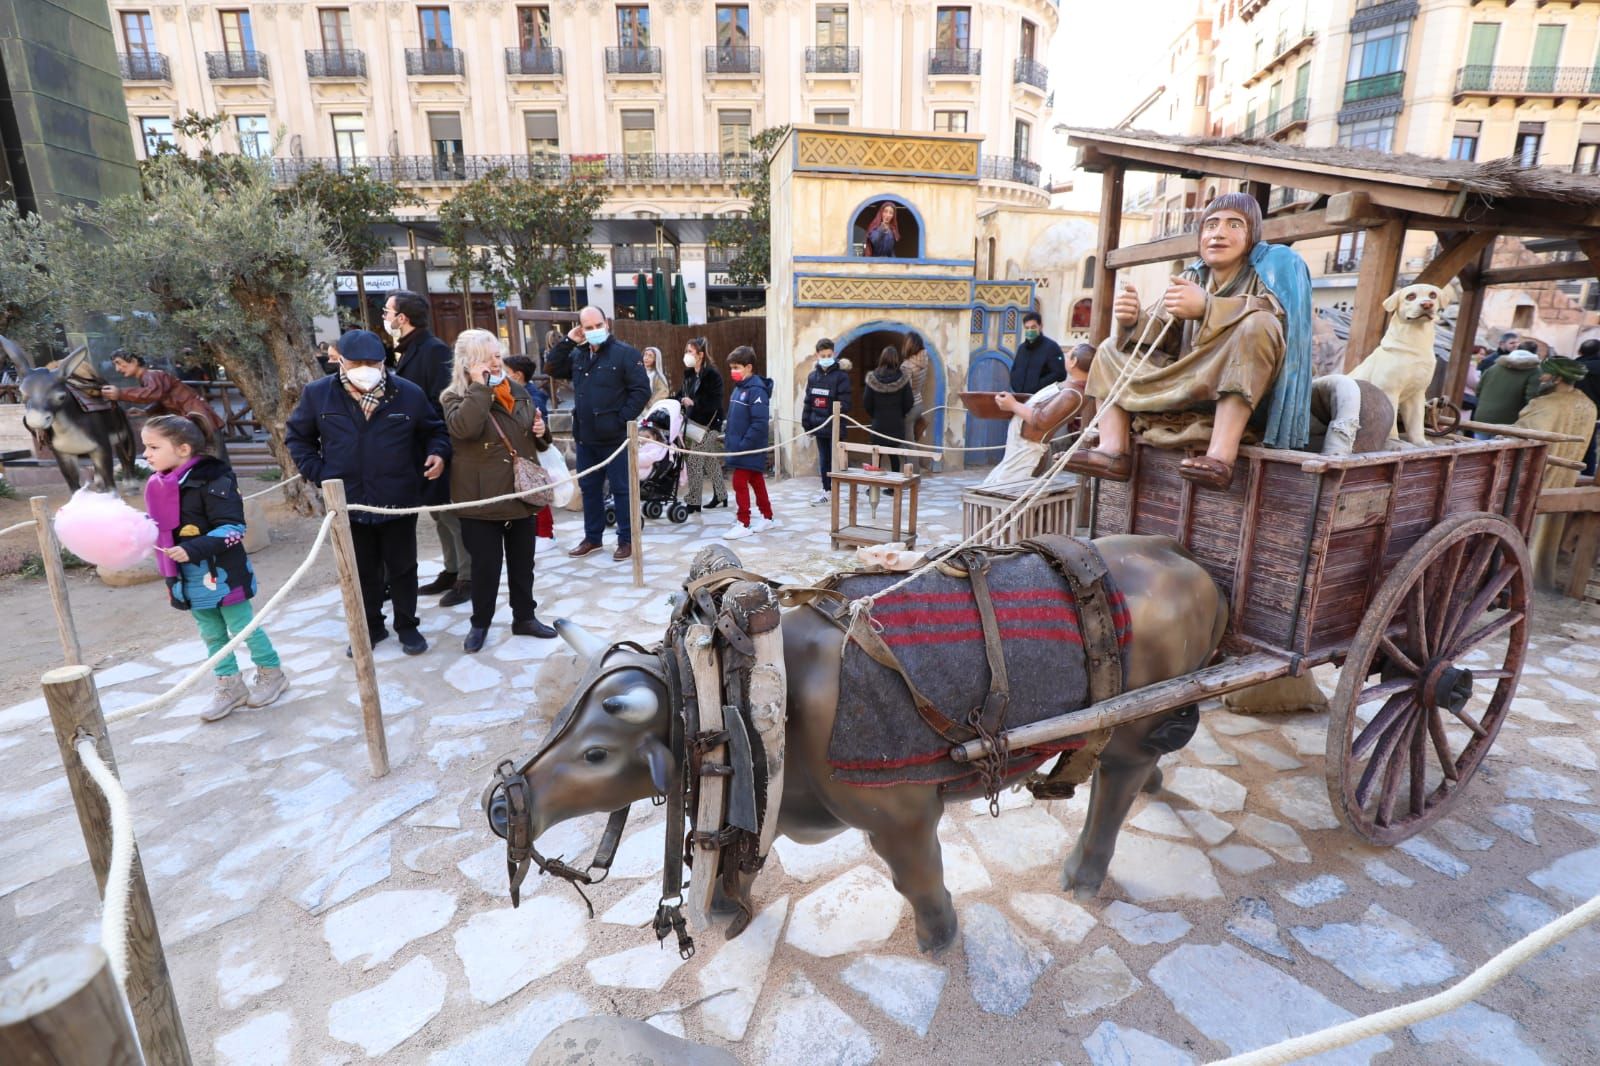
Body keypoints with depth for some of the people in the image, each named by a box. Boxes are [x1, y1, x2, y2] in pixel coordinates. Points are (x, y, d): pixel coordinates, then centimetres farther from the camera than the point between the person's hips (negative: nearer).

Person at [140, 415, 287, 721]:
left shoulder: (211, 480, -19)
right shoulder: (158, 486, 6)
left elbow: (233, 528, -23)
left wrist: (194, 549, -29)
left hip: (221, 573, -8)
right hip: (188, 579, 8)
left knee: (243, 627, 5)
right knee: (212, 635, 16)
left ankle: (272, 674, 23)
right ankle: (229, 687, 28)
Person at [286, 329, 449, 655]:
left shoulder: (409, 393, -5)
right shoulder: (317, 394, -3)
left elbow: (434, 430, 10)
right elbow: (297, 437, 11)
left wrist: (437, 454, -11)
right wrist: (318, 474, 0)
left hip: (398, 501, -1)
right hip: (348, 502, 1)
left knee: (402, 568, 12)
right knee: (362, 573, 15)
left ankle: (407, 626, 28)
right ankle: (370, 627, 33)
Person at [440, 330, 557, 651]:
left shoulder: (518, 392, 9)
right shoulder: (456, 397, -7)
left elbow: (537, 442, 20)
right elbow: (464, 428, -31)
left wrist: (542, 432, -2)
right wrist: (480, 386, -25)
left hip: (521, 493, 5)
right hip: (480, 498, -5)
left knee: (522, 561, 14)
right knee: (485, 564, 5)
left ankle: (524, 617, 29)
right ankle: (480, 623, 23)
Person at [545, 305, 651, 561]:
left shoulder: (626, 353, -7)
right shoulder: (578, 354, 13)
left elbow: (641, 391, -12)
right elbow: (551, 368, 10)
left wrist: (622, 420, -16)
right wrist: (568, 341, 2)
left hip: (614, 436, -6)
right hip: (585, 436, 7)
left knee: (621, 489, 2)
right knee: (589, 488, 14)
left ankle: (626, 539, 12)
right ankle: (592, 537, 27)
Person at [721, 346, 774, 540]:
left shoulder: (756, 389, -17)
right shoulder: (738, 388, 11)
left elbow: (760, 423, -23)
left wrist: (743, 445, -23)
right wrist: (731, 441, 10)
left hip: (749, 448, -9)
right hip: (739, 446, 9)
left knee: (740, 483, -5)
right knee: (756, 482, 16)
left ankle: (743, 523, 4)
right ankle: (767, 517, 26)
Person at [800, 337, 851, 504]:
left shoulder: (841, 376, -6)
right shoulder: (812, 376, 8)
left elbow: (845, 402, -11)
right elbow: (808, 402, 11)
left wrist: (839, 412, -27)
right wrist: (806, 423, 8)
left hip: (834, 427, -5)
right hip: (819, 426, 5)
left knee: (834, 459, 0)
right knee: (823, 459, 13)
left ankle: (835, 490, 7)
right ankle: (827, 490, 22)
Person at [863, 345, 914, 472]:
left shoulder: (873, 378, -9)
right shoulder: (902, 379, -8)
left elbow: (867, 402, -5)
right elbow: (908, 403, -3)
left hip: (878, 423, -1)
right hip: (897, 424, 1)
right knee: (894, 456, 13)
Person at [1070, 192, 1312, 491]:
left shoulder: (1274, 264, -2)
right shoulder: (1193, 277, 11)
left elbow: (1280, 314, -22)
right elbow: (1168, 341, 5)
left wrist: (1206, 307, -34)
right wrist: (1134, 322, -16)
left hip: (1248, 401, -6)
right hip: (1187, 398, 6)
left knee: (1256, 326, -31)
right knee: (1112, 349, 6)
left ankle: (1221, 455, -39)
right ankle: (1114, 450, -17)